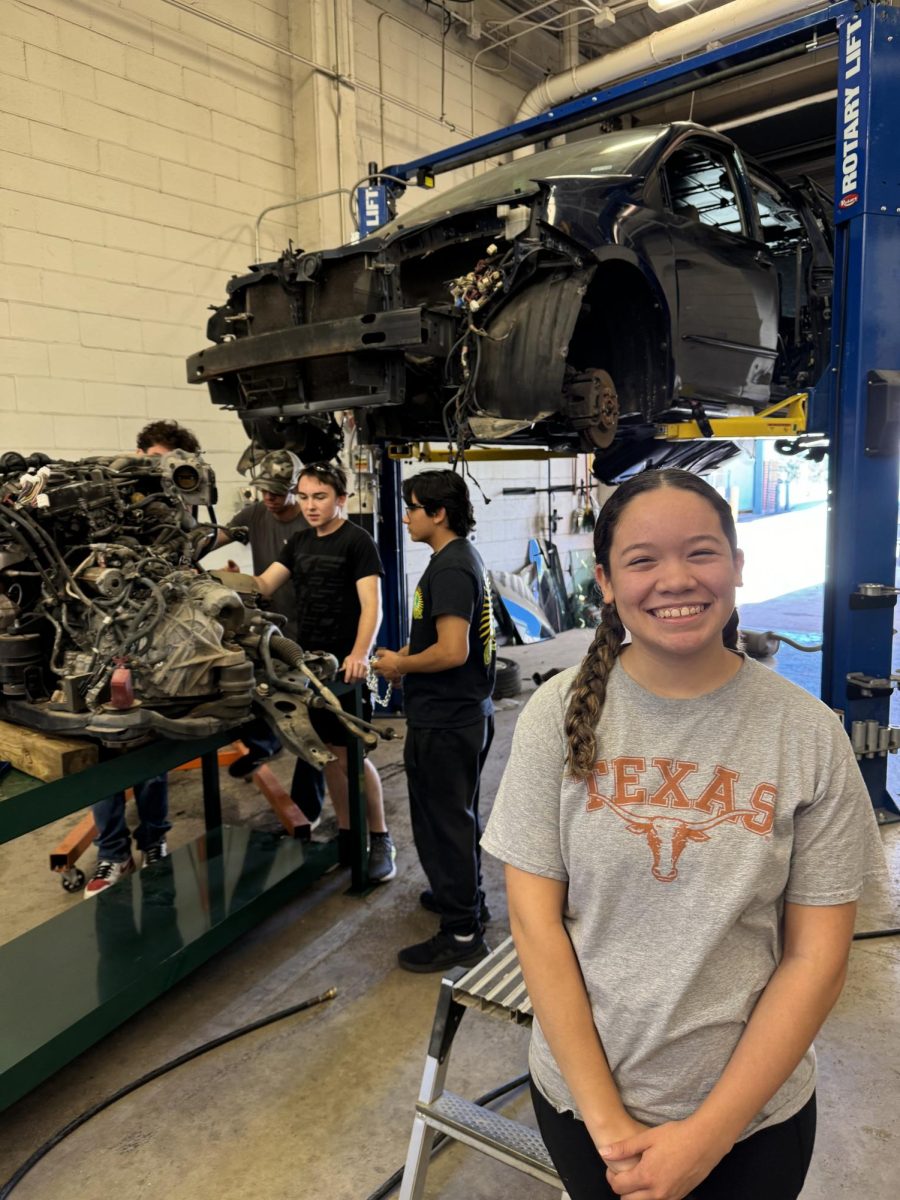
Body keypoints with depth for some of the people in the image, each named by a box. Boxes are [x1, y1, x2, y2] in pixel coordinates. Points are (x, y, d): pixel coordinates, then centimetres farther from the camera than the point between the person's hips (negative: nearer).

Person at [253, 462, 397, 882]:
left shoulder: (356, 540, -9)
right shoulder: (300, 541, 13)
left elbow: (371, 603, -19)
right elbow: (264, 585, 9)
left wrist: (360, 654, -34)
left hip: (344, 666, -7)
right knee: (329, 753, 12)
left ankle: (380, 840, 11)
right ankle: (345, 835, 25)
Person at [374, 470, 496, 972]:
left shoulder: (450, 568, -21)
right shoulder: (468, 557, 11)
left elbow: (453, 651, -28)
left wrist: (400, 665, -13)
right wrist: (410, 655, 10)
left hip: (444, 721, -10)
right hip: (470, 711, 10)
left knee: (443, 822, 2)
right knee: (461, 813, 24)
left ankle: (462, 933, 14)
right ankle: (467, 896, 41)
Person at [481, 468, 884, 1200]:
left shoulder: (808, 733, -12)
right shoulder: (560, 712, -13)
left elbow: (817, 955, -9)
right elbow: (535, 919, -10)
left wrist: (707, 1135, -11)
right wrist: (606, 1119, -11)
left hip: (756, 1110, 0)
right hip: (578, 1091, 1)